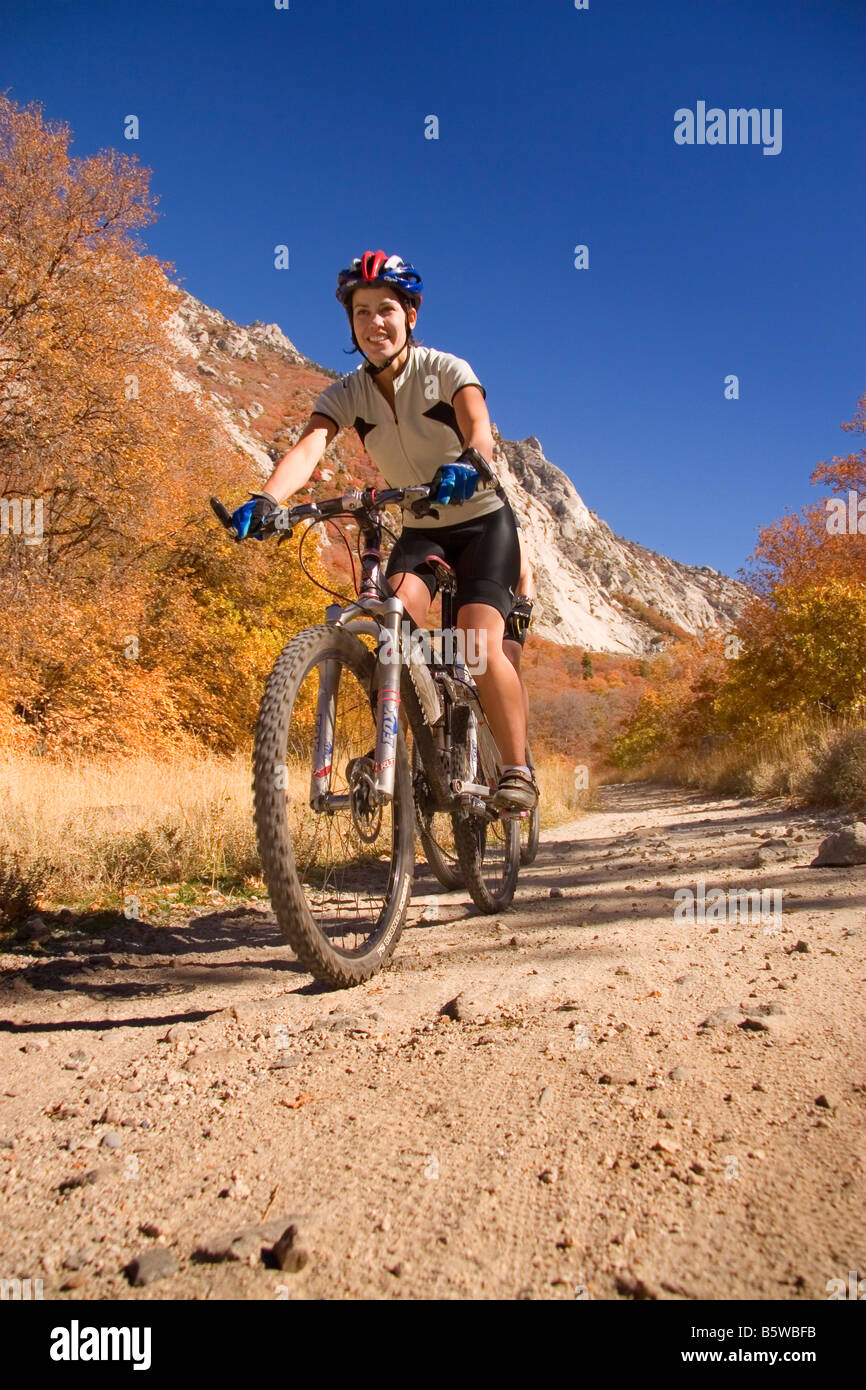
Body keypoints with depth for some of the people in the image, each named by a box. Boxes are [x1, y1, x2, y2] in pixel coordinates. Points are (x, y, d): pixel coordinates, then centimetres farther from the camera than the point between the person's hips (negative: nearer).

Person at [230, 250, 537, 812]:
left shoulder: (446, 370, -15)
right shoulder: (346, 394, -7)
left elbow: (479, 428, -34)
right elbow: (309, 449, -25)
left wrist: (465, 466, -58)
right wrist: (265, 501, -45)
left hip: (483, 519, -3)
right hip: (421, 530, 3)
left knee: (479, 643, -22)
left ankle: (518, 770, -12)